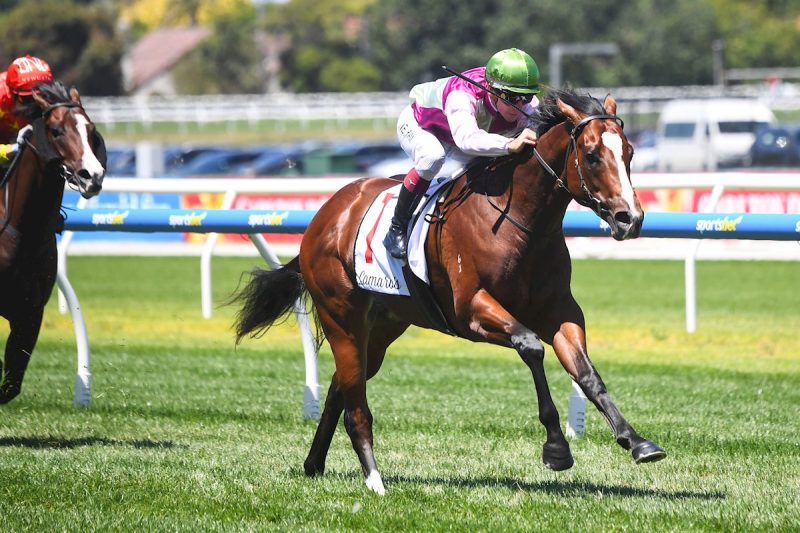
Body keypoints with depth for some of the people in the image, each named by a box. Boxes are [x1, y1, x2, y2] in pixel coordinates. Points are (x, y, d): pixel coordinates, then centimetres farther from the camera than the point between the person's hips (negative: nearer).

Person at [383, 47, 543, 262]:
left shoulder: (528, 106, -28)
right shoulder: (463, 96, -48)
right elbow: (466, 138, -65)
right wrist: (510, 145, -79)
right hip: (417, 126, -6)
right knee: (433, 156, -38)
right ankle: (397, 228, -22)